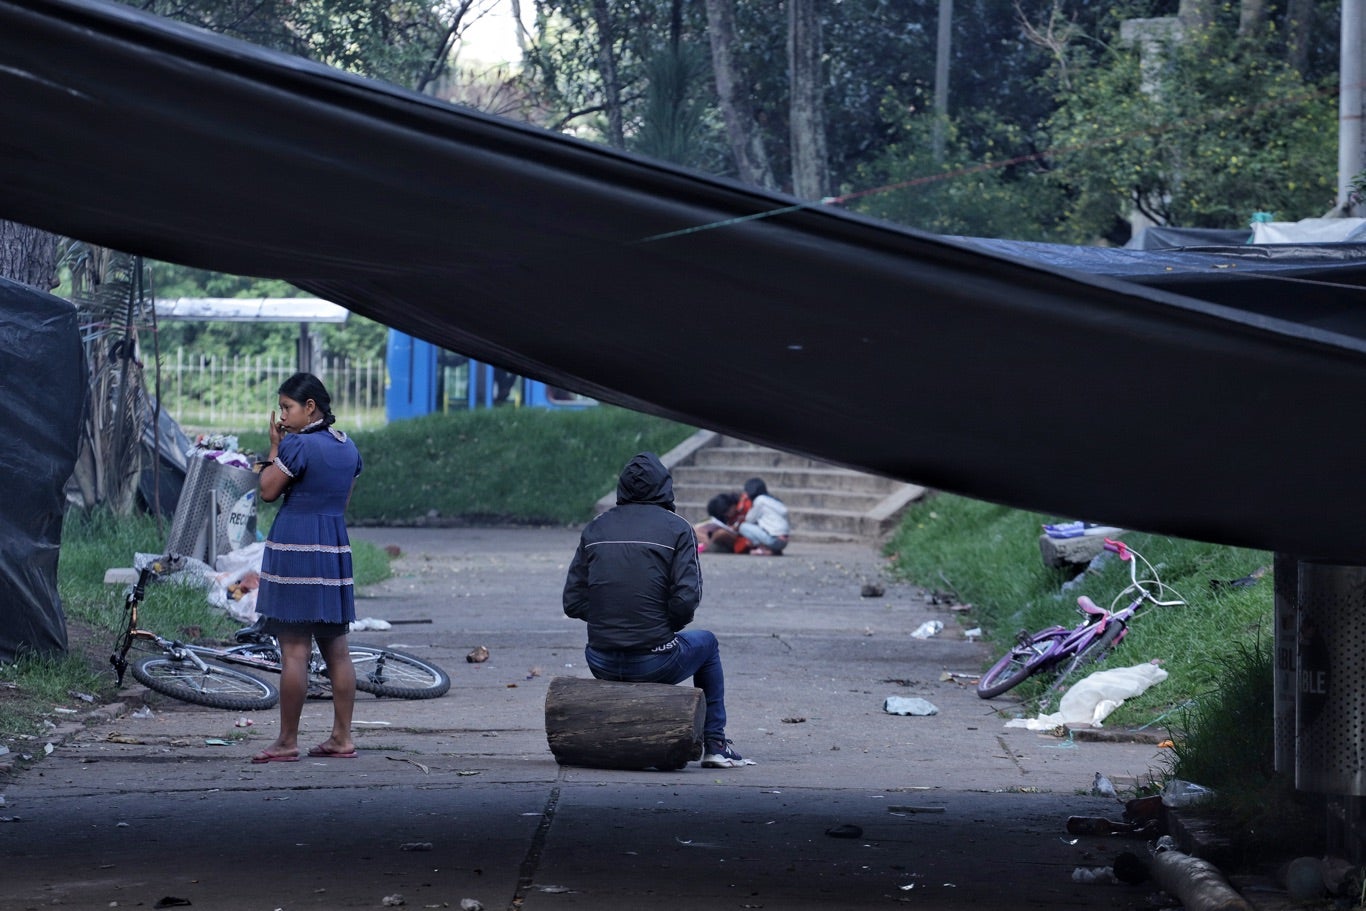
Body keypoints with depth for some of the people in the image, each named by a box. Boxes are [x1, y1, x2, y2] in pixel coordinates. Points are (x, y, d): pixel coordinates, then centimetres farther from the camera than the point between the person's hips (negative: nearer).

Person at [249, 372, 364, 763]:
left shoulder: (297, 445, -13)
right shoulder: (348, 447, 11)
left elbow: (268, 491, -6)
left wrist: (275, 447, 3)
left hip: (294, 545, -8)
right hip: (335, 548, 8)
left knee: (294, 649, -5)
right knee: (336, 649, 10)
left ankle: (287, 742, -3)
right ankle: (342, 738, 12)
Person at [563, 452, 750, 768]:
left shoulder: (595, 529, 6)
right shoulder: (676, 529, -4)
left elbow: (573, 603, 4)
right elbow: (686, 600, -13)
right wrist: (670, 627, 8)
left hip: (602, 664, 4)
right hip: (654, 663, -4)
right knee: (707, 643, 28)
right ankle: (715, 745, 28)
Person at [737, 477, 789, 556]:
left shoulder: (760, 500, -7)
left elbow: (750, 520, -1)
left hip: (775, 540, -8)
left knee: (744, 527, -4)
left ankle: (765, 549, -8)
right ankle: (775, 551, 11)